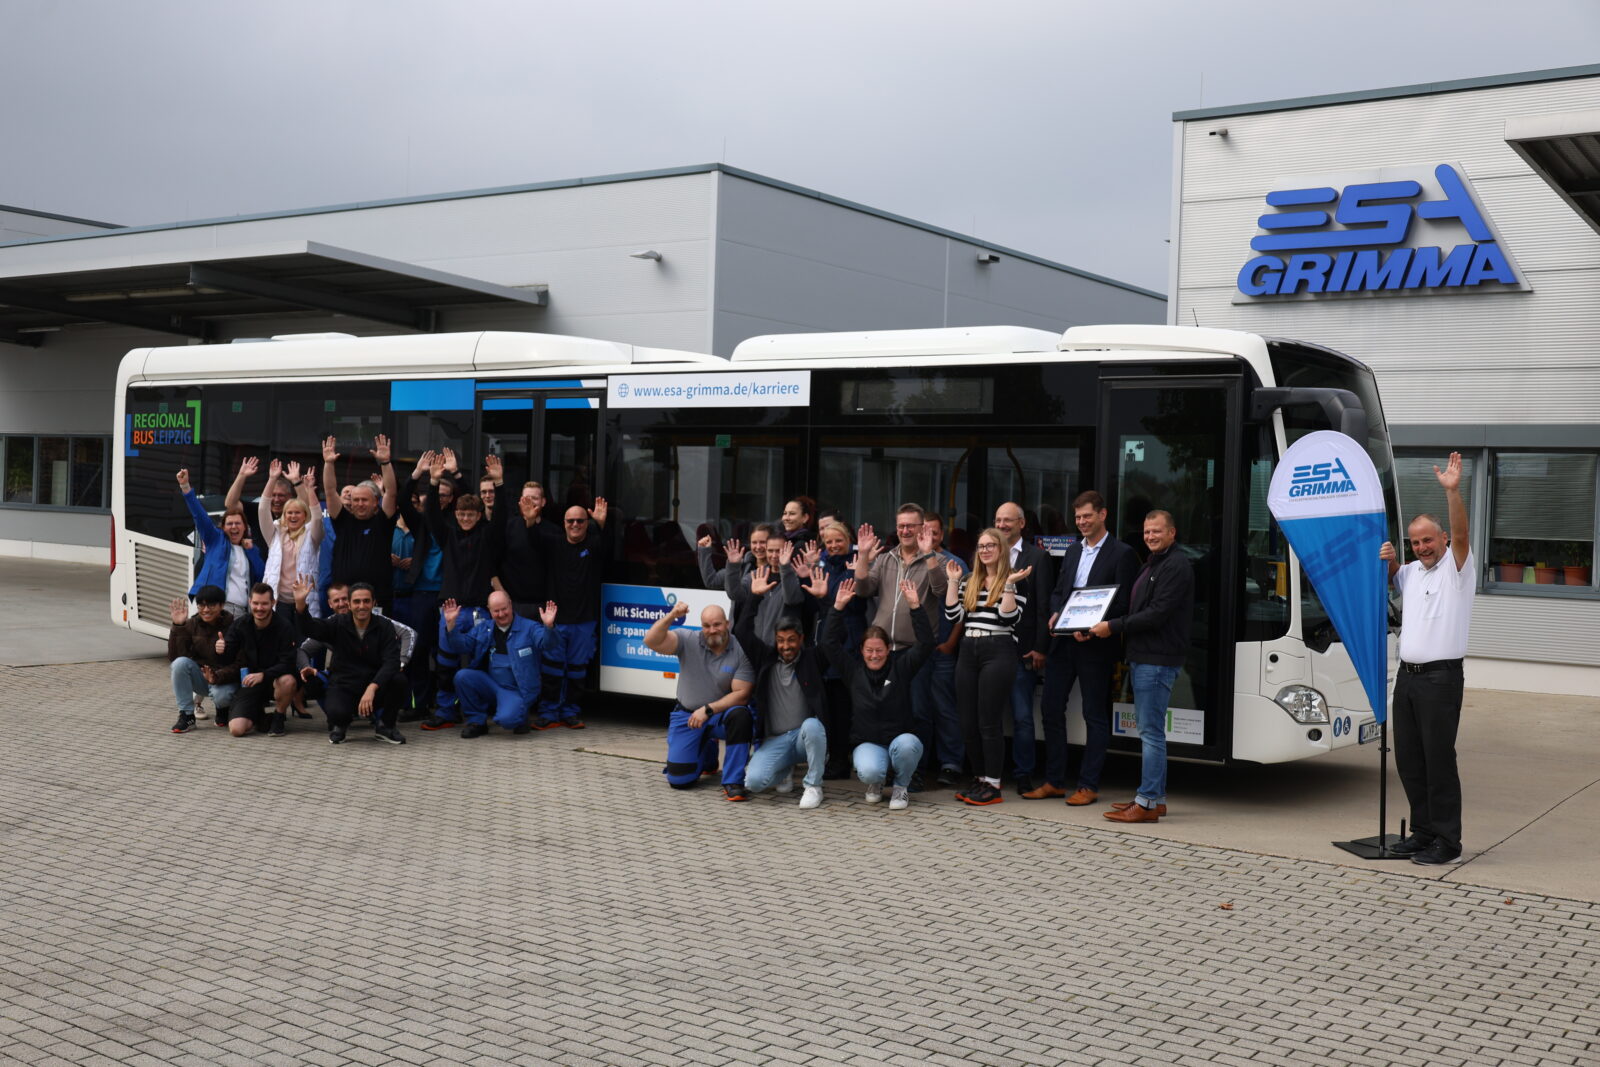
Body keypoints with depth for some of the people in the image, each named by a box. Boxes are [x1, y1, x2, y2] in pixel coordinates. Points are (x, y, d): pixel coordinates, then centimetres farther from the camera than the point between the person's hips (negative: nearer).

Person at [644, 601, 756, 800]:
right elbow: (651, 641, -22)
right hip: (687, 715, 2)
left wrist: (708, 709, -22)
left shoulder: (741, 651, -13)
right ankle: (707, 749, 32)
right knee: (678, 780, -4)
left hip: (720, 715, -1)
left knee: (740, 715, -37)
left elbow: (741, 693, -15)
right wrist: (671, 617, -36)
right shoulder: (688, 642, -9)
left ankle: (733, 783, -25)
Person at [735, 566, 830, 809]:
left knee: (811, 725, -39)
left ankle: (813, 786, -18)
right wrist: (754, 596, -3)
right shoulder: (766, 659, 8)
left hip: (806, 736, -2)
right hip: (774, 741, 2)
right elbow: (743, 633, 3)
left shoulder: (811, 659, 4)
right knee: (754, 781, -23)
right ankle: (784, 771, 15)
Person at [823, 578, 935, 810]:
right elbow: (830, 643, -1)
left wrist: (915, 606, -18)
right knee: (869, 771, -33)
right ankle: (875, 784, 9)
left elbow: (926, 644, -8)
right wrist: (838, 608, -10)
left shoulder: (900, 668, 2)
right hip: (867, 743, 0)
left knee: (907, 745, -37)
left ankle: (901, 787, -4)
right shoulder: (854, 669, 5)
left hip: (901, 738, 0)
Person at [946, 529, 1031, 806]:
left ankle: (993, 785, 4)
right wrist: (953, 581, 4)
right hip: (968, 651, 6)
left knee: (989, 721, -4)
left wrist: (1008, 585, -19)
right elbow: (953, 616, 6)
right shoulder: (969, 582, 15)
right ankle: (979, 778, 20)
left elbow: (1009, 618, -13)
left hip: (998, 651, -6)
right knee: (968, 722, 8)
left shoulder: (1014, 580, -1)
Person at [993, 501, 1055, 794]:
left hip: (1022, 649, -3)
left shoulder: (1038, 557, 1)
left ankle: (1024, 775, 9)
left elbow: (1044, 606, -3)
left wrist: (1040, 648, -9)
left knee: (1022, 716, -1)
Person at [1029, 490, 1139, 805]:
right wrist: (1056, 613, -3)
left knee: (1095, 715, 2)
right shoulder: (1072, 551, 16)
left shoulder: (1122, 554, -5)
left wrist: (1091, 629, -20)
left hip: (1095, 646, -6)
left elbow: (1122, 603, -10)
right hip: (1062, 642, 7)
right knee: (1051, 708, 6)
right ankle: (1054, 782, 16)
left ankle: (1088, 785, 9)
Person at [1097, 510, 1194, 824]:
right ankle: (1155, 797, 21)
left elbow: (1157, 614, -20)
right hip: (1144, 657, 10)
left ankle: (1148, 803, -5)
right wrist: (1098, 628, 9)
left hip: (1158, 660, -10)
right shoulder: (1153, 564, 20)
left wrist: (1113, 627, -17)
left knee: (1151, 731, -8)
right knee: (1149, 730, 14)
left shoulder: (1176, 565, -12)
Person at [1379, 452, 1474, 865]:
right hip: (1408, 676, 8)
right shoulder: (1412, 572, 16)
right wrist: (1387, 559, 12)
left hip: (1440, 678, -8)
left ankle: (1447, 842, 0)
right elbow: (1389, 576, 35)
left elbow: (1460, 532, -21)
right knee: (1408, 759, 11)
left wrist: (1452, 490, -34)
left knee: (1439, 760, -6)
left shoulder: (1456, 567, -4)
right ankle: (1423, 832, 21)